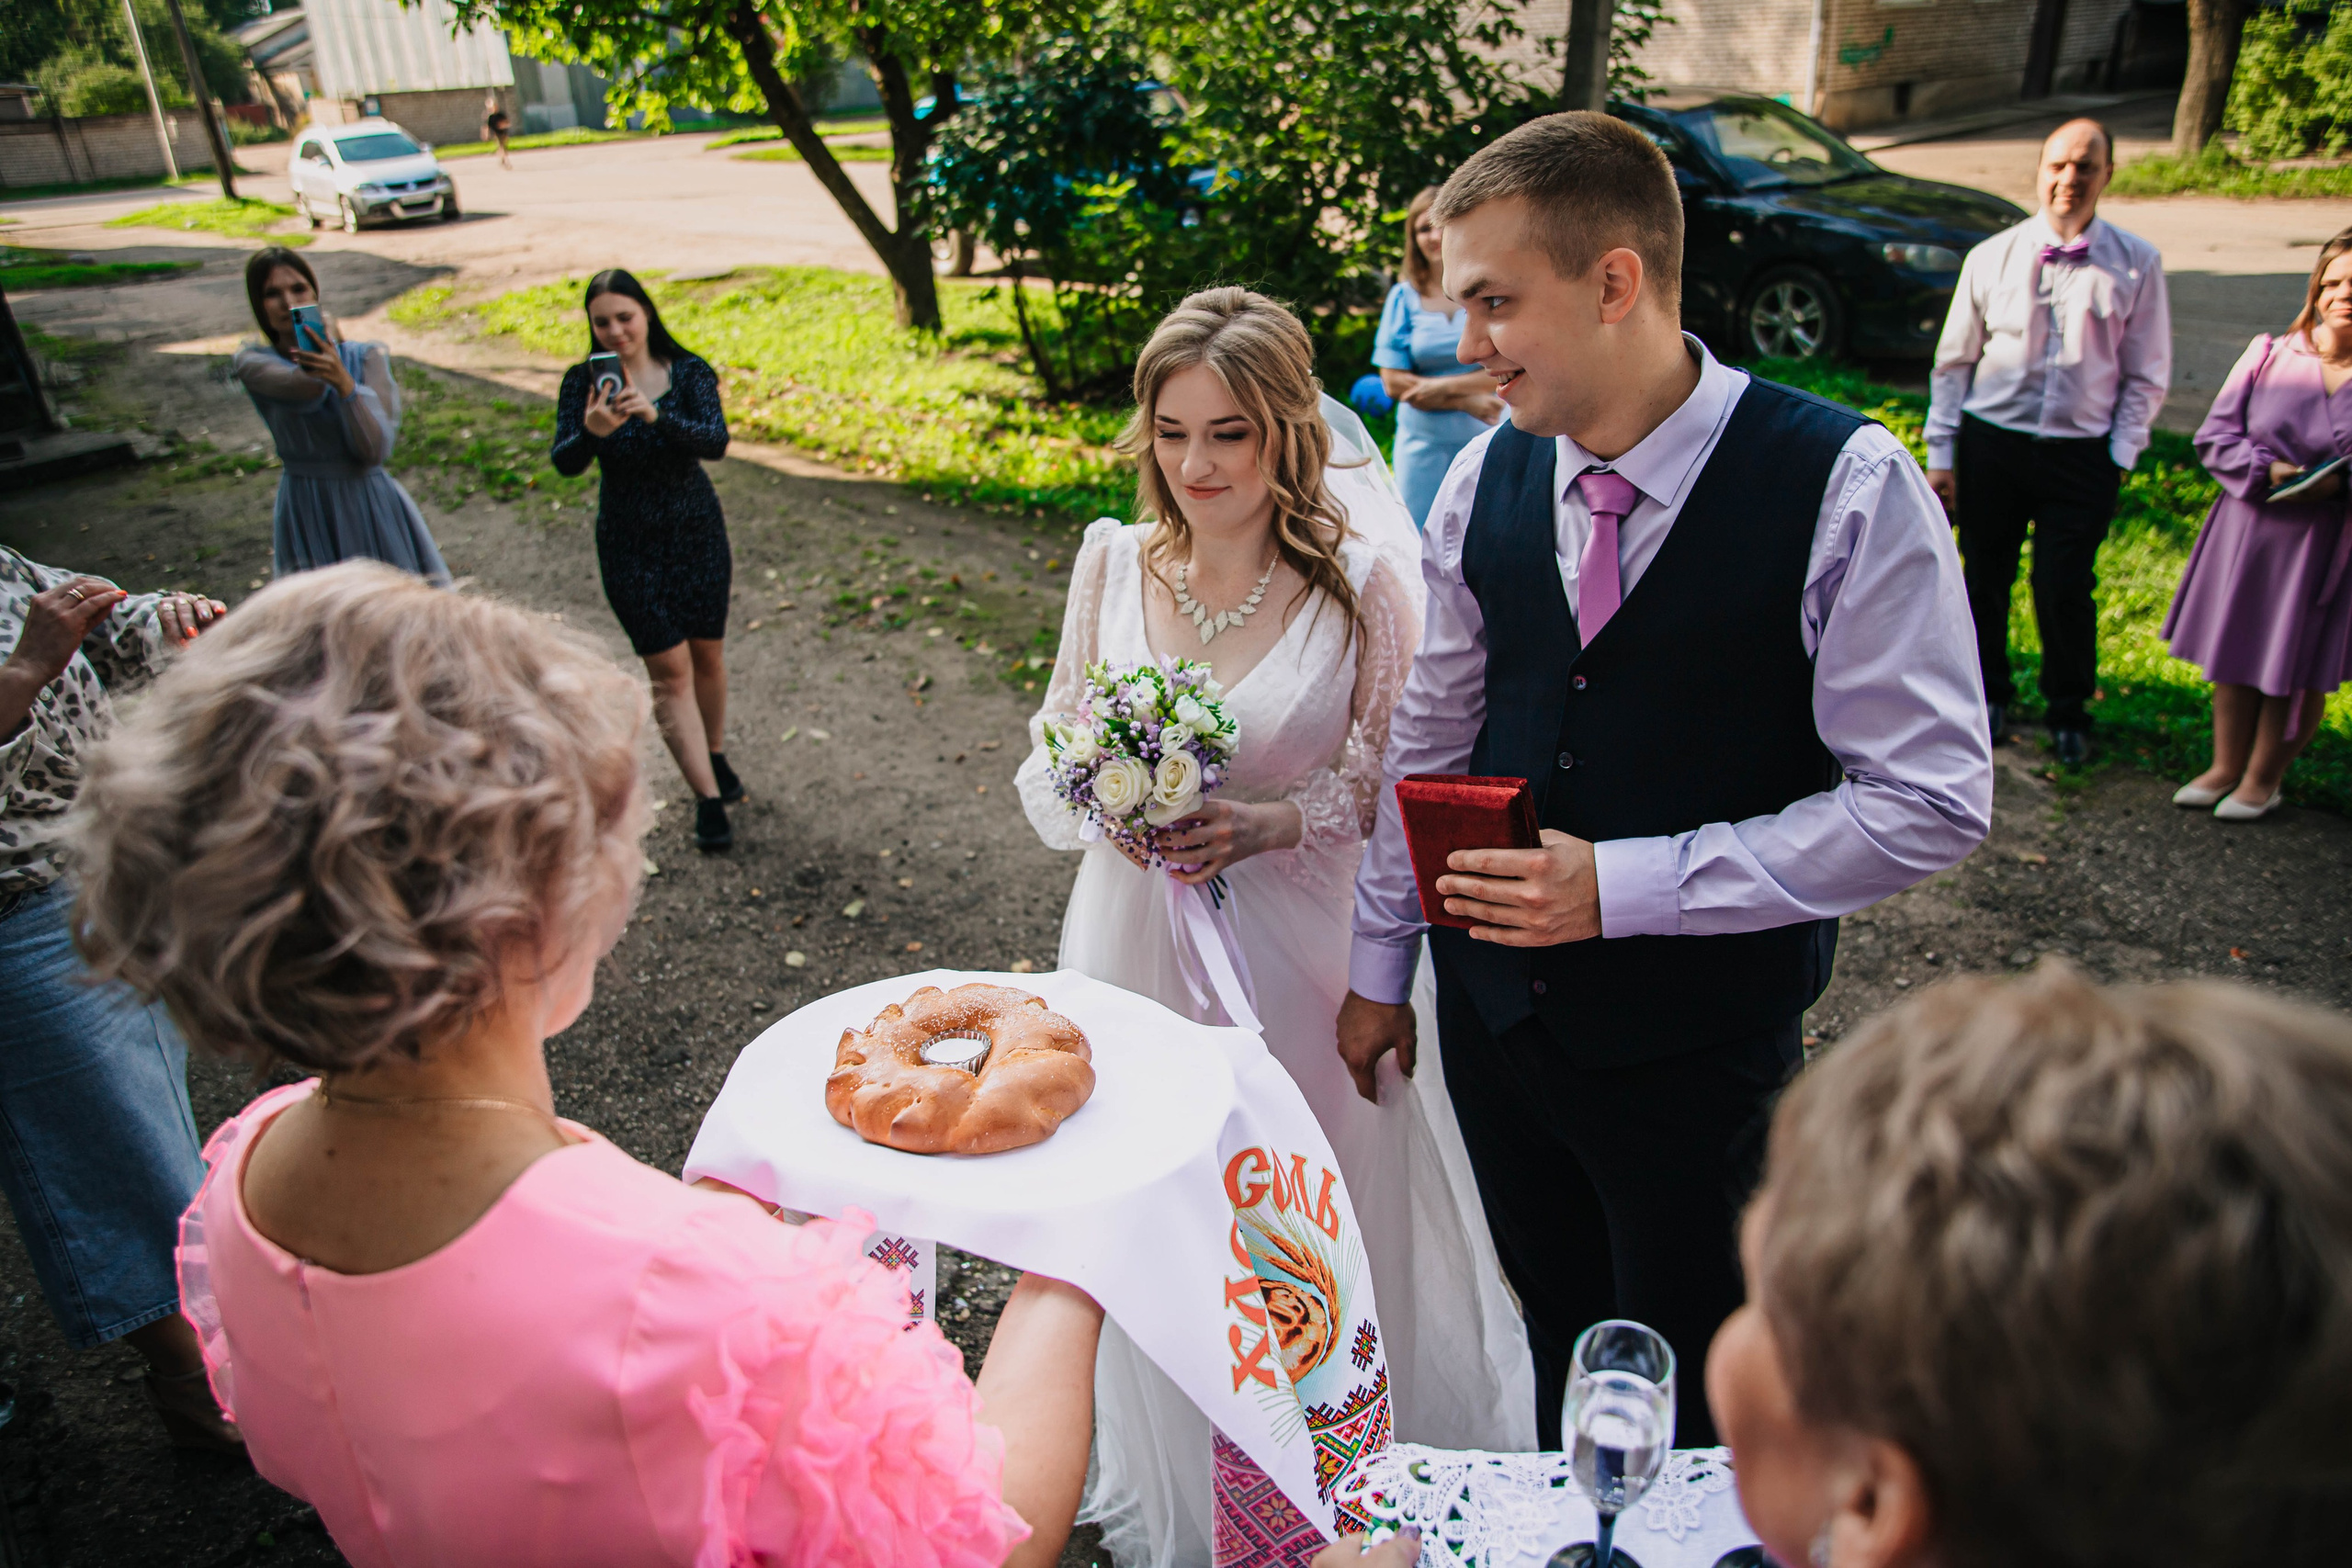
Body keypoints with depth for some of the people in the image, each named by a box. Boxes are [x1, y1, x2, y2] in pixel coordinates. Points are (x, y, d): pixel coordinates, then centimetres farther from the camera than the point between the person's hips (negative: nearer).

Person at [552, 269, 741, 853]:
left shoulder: (688, 373, -7)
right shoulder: (582, 382, -7)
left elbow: (715, 441, -23)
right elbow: (565, 463, -17)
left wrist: (655, 414, -40)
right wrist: (590, 431, -38)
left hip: (697, 532, 1)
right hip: (629, 543, -1)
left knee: (707, 653, 13)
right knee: (669, 668, -5)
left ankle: (715, 755, 37)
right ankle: (708, 797, -2)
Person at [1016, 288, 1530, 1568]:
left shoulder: (1361, 584, -12)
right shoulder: (1111, 563, -2)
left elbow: (1391, 785, -5)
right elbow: (1047, 764, 5)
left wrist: (1273, 822, -22)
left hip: (1295, 949, -3)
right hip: (1135, 941, 3)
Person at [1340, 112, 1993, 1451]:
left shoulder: (1850, 486, -17)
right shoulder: (1484, 481, -3)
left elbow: (1931, 802, -16)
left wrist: (1622, 886, -22)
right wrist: (1381, 965, 11)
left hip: (1699, 1031, -4)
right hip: (1494, 1000, 4)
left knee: (1690, 1398, 14)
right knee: (1559, 1332, 22)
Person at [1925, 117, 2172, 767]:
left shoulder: (2136, 264, 0)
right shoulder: (1992, 257, 1)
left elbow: (2147, 374, 4)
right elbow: (1954, 359, 5)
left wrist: (2120, 455, -3)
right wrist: (1940, 453, 3)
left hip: (2081, 453, -1)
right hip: (1990, 441, 1)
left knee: (2065, 589, -1)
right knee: (1985, 579, 11)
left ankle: (2069, 713, 22)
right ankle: (1989, 695, 33)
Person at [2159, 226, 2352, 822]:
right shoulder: (2268, 354, -1)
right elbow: (2215, 435, 1)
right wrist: (2266, 470, -15)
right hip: (2248, 530, 2)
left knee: (2298, 669, 8)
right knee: (2235, 652, 13)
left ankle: (2263, 780, 26)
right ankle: (2225, 767, 30)